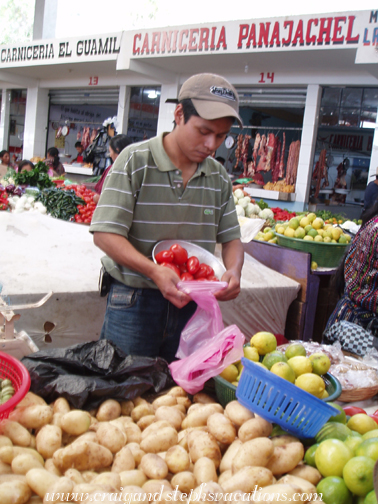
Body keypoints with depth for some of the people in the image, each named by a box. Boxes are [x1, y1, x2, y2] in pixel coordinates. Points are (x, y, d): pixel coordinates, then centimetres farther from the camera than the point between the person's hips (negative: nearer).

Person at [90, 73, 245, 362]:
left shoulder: (219, 177, 6)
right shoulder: (136, 161, -9)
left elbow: (231, 238, 11)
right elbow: (105, 233, -14)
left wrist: (234, 271, -12)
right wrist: (154, 271, -27)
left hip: (193, 304, 4)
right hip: (135, 302, -4)